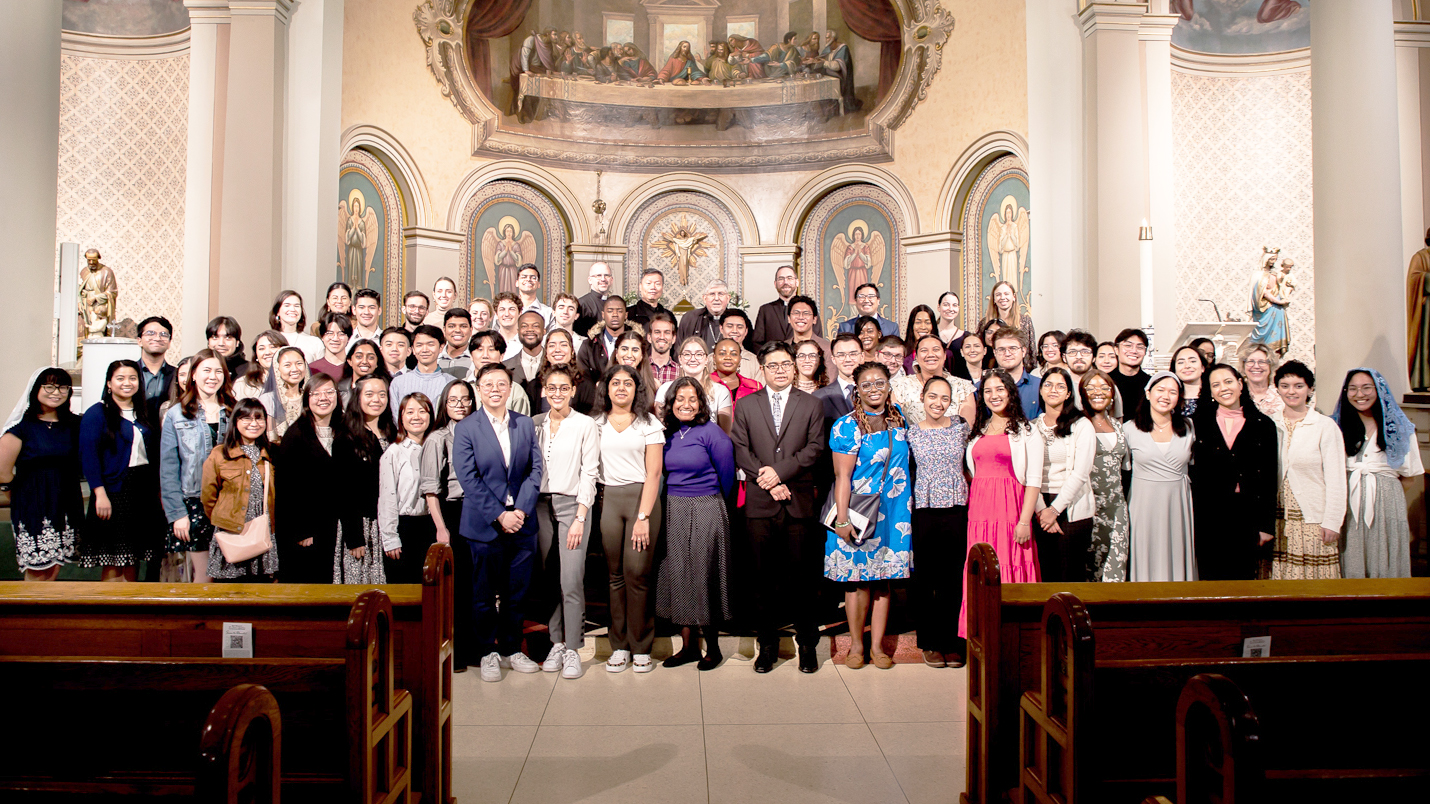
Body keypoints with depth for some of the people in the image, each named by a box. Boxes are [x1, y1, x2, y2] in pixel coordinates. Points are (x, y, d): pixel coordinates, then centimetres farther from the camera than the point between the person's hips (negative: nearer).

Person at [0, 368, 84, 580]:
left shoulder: (74, 424, 8)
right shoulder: (23, 424, -6)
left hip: (65, 503, 4)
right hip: (32, 504, -4)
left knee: (54, 568, 7)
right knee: (37, 572, -4)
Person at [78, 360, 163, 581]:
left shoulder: (143, 414, 14)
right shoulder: (97, 413, -4)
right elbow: (88, 455, -11)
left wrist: (158, 491, 5)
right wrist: (100, 494, -18)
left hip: (144, 489, 6)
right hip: (113, 490, -6)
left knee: (132, 559, 11)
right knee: (112, 563, -4)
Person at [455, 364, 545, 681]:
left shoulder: (525, 424, 8)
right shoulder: (465, 429, -2)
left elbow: (535, 468, 4)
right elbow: (469, 479, -9)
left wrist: (522, 509, -9)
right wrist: (499, 515, -14)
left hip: (522, 522, 3)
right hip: (484, 524, -3)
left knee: (518, 592, 9)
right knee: (484, 593, 7)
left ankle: (511, 649, 24)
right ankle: (488, 653, 21)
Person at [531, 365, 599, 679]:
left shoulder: (585, 424, -1)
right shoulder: (534, 424, 11)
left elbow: (589, 472, -4)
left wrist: (580, 517, -10)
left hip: (572, 504, -3)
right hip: (540, 505, 4)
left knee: (572, 581, -9)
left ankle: (572, 649, 0)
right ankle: (556, 643, 16)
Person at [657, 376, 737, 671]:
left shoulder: (711, 432, -9)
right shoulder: (668, 434, 7)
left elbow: (727, 475, -3)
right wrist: (676, 501, 14)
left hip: (706, 511, -5)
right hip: (673, 513, 6)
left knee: (704, 577, 1)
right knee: (679, 575, 7)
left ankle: (712, 647, 14)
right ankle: (688, 646, 18)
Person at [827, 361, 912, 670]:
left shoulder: (898, 418, 7)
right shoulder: (847, 426, -9)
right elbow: (842, 476, -12)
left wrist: (907, 507, 12)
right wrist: (842, 519, -16)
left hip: (893, 511, 4)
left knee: (883, 580, 9)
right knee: (858, 581, 4)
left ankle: (877, 644, 19)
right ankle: (856, 644, 18)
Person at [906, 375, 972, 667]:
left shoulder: (961, 427, 4)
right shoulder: (911, 432, 3)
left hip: (957, 510, 0)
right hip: (924, 511, 0)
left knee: (954, 579, 3)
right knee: (925, 578, 4)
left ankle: (952, 642, 15)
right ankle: (930, 642, 17)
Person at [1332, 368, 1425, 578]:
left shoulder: (1398, 427, 6)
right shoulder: (1338, 426, 7)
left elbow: (1409, 473, 9)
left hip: (1386, 504, 0)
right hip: (1348, 504, 0)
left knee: (1385, 567, 1)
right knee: (1351, 566, 1)